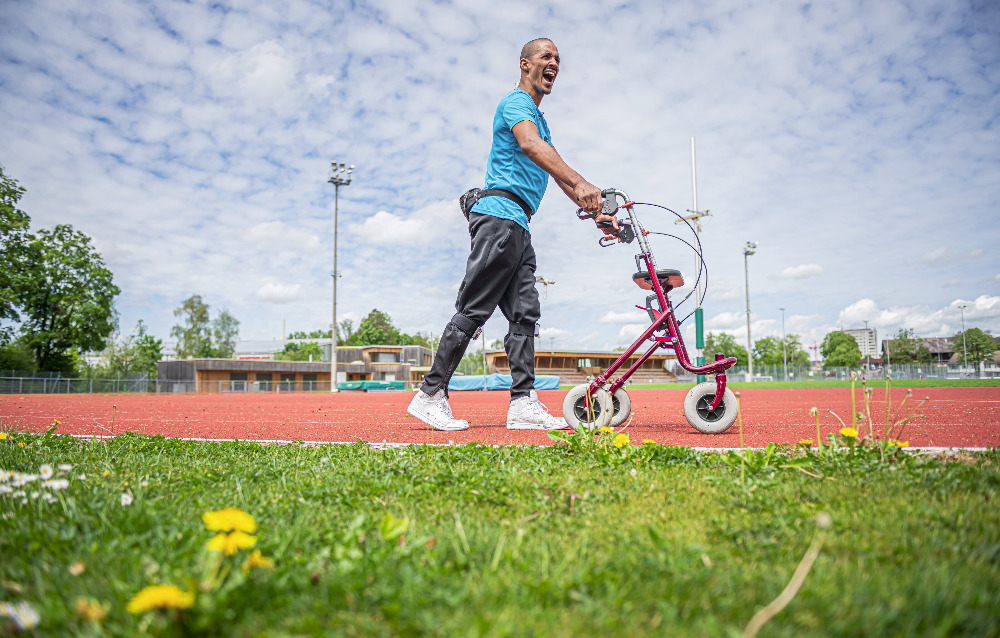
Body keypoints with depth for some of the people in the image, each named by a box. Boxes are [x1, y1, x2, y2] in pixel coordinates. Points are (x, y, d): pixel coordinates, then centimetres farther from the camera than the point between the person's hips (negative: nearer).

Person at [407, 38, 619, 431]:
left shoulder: (538, 117, 30)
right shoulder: (516, 102, 0)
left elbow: (557, 175, 30)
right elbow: (531, 145, -23)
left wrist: (595, 212, 21)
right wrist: (581, 183, -36)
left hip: (518, 228, 10)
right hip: (500, 215, -10)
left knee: (525, 313, 0)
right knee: (473, 311, -10)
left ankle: (523, 403, -2)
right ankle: (431, 394, -3)